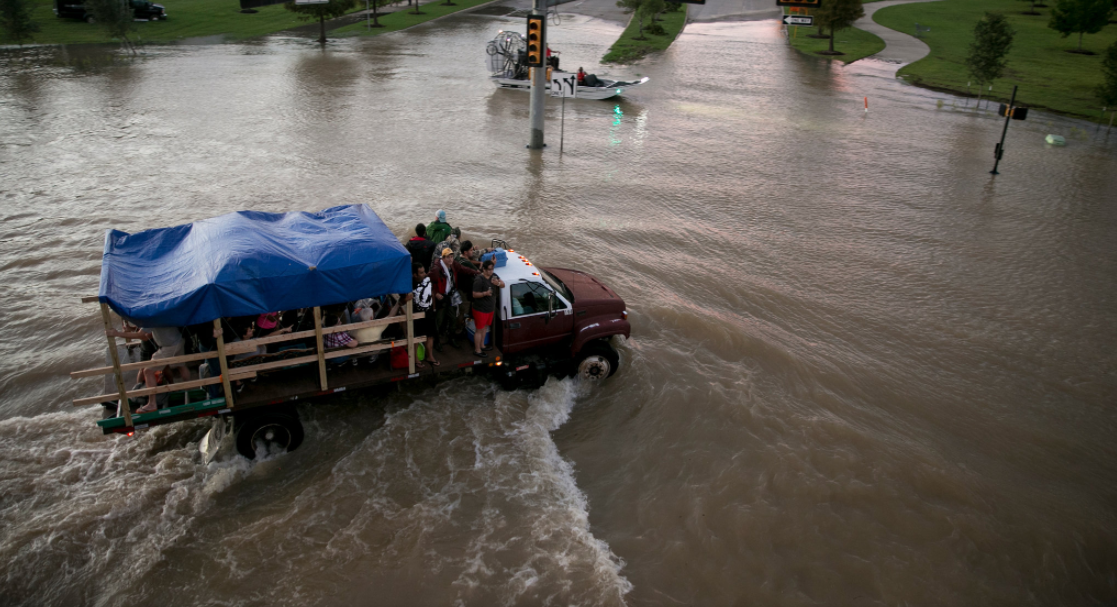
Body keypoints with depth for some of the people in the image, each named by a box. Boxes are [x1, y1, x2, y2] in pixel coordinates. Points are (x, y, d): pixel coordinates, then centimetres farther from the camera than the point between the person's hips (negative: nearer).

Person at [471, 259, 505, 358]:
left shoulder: (493, 276, 0)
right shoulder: (479, 280, -23)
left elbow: (503, 285, 4)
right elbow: (474, 294, -22)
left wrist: (498, 283, -19)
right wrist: (485, 293, -38)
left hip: (490, 308, 8)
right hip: (480, 309, -8)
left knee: (485, 327, 23)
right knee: (479, 329, 3)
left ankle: (482, 345, 40)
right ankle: (477, 350, 14)